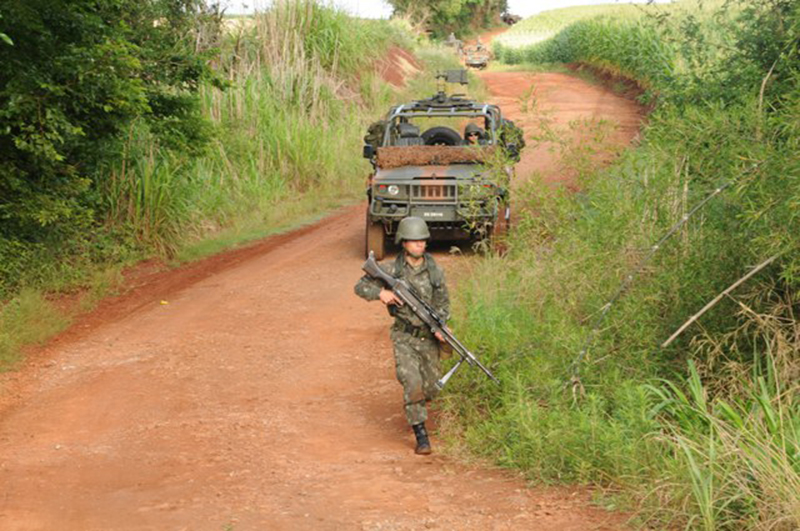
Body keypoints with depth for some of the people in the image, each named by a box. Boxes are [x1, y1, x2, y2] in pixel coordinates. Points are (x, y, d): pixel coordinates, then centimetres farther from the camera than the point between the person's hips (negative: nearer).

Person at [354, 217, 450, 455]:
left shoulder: (435, 272, -3)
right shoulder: (392, 271, -7)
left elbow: (443, 305, 3)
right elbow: (360, 286, 0)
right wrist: (380, 293, -19)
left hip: (429, 339, 3)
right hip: (404, 339, -3)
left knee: (430, 389, 9)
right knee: (413, 385, -19)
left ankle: (415, 409, 44)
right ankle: (421, 435, -13)